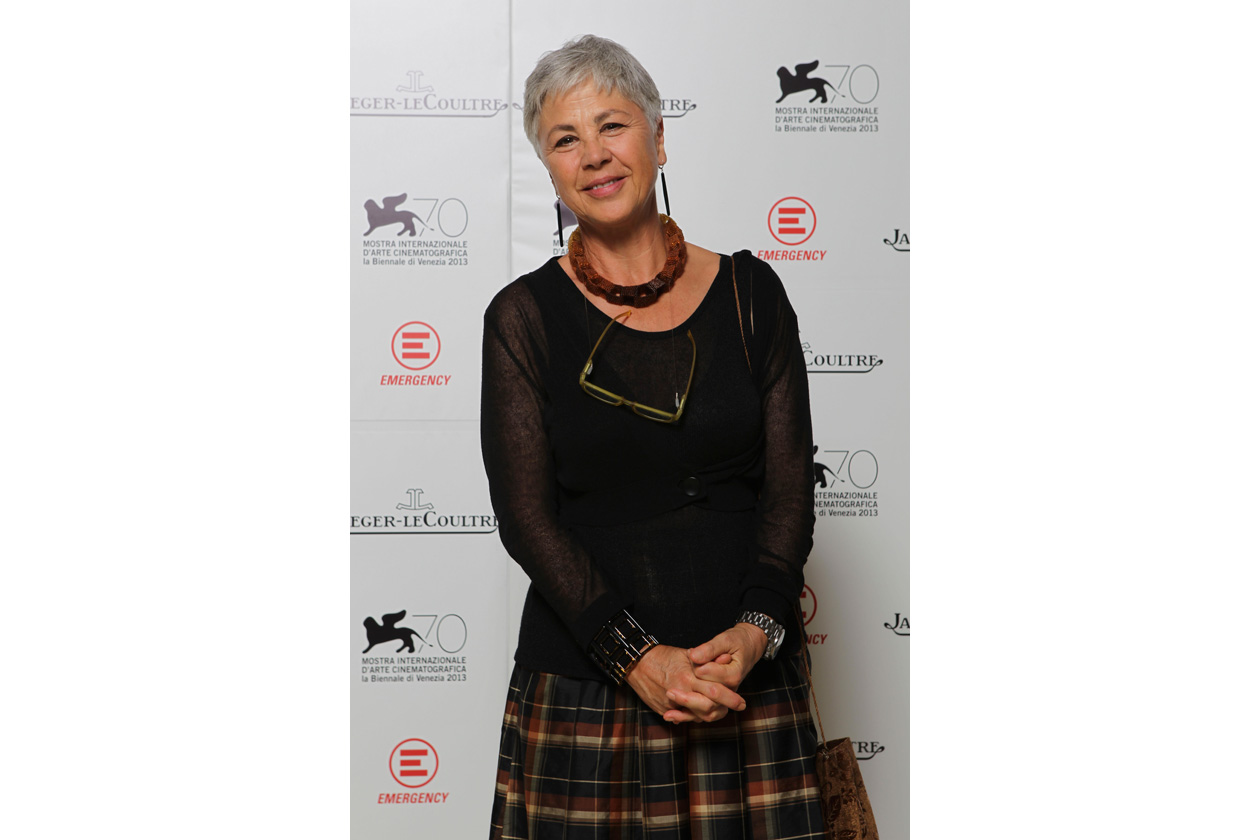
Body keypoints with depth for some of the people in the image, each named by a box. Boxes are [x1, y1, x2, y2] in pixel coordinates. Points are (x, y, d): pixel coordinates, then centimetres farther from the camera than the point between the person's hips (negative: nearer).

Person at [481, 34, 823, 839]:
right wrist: (636, 656, -14)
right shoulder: (525, 317, 0)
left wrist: (755, 629, -13)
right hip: (582, 685, -1)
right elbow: (526, 515, -4)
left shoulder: (750, 291, 4)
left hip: (748, 675, 1)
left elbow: (791, 486, 2)